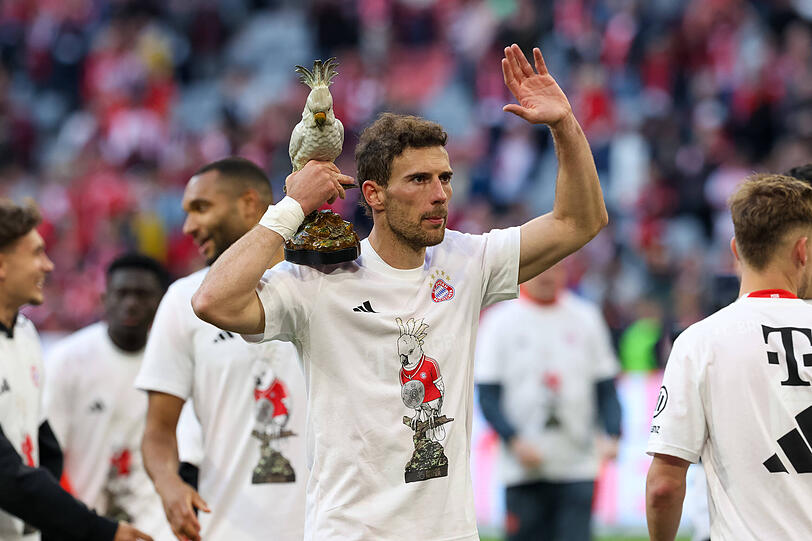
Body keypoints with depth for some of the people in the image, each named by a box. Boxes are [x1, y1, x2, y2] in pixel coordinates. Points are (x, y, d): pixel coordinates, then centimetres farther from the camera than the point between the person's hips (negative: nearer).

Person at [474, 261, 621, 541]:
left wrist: (611, 434, -6)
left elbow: (606, 388, 11)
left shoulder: (586, 317, 9)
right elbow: (487, 395, -2)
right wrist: (514, 440, -16)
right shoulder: (500, 321, 1)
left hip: (578, 469, 1)